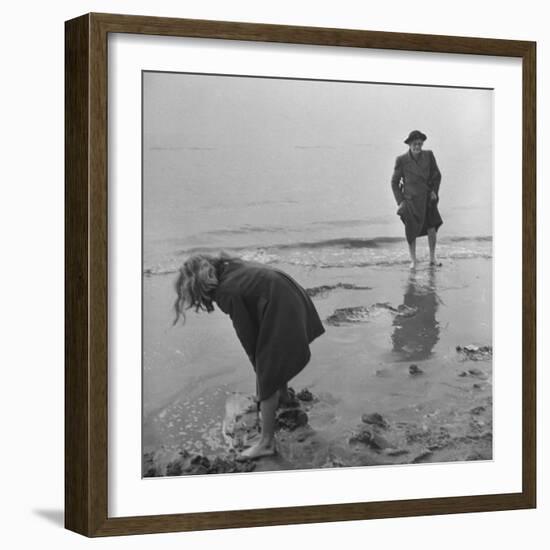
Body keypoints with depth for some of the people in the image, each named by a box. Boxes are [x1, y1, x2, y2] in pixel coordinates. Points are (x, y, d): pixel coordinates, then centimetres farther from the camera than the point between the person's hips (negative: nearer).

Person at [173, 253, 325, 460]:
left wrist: (257, 363, 4)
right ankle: (282, 394, 61)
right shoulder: (232, 267, 4)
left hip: (281, 317, -9)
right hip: (293, 302, 9)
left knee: (267, 379, -1)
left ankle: (266, 442, 4)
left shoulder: (227, 293, -20)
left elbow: (246, 332, -11)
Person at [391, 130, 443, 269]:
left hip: (427, 198, 1)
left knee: (431, 228, -9)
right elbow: (395, 182, 0)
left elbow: (437, 175, 9)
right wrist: (400, 201, -6)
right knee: (412, 232, 5)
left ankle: (432, 258, 9)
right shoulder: (401, 160, -10)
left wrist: (434, 191, -3)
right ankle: (413, 261, 23)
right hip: (410, 199, -1)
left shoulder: (428, 156, -5)